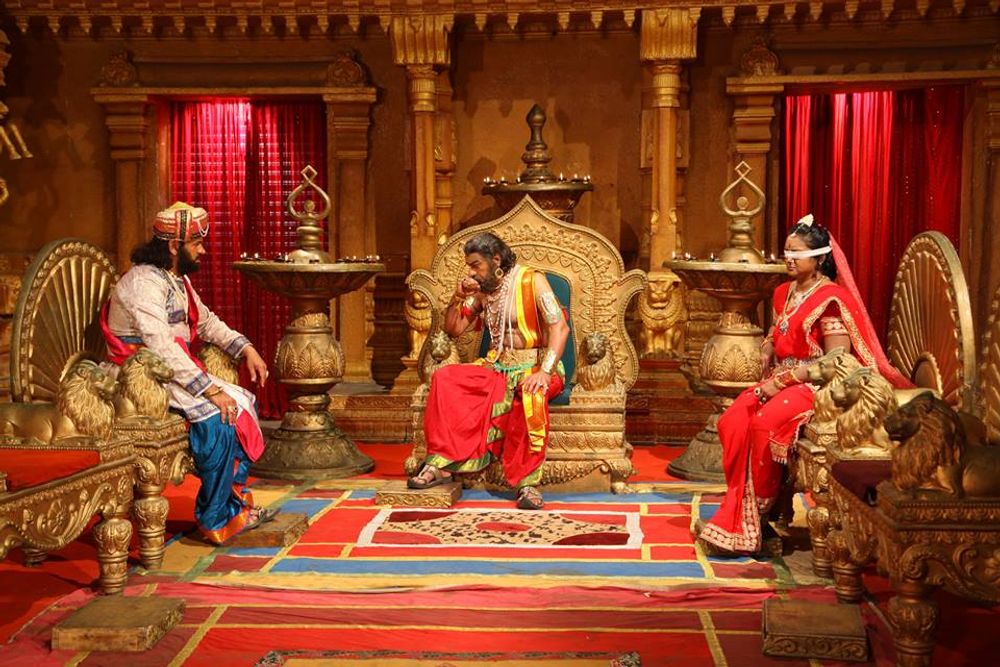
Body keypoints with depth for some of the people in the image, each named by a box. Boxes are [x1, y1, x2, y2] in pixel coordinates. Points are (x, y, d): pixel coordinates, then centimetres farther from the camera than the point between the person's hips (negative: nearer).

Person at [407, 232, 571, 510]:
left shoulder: (532, 281, -10)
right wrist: (457, 297, -7)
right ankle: (440, 463, -17)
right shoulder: (482, 290, 9)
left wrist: (545, 371, -33)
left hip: (533, 365, -5)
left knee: (531, 394, -40)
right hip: (496, 365, 6)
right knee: (444, 378, -16)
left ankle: (528, 481, -33)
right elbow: (453, 329, 12)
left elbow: (560, 327, -20)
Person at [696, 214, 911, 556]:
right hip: (778, 380, 8)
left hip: (814, 386, -7)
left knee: (763, 426, -32)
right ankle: (737, 512, -11)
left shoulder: (830, 299, -12)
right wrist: (766, 355, 3)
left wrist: (782, 381, -19)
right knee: (731, 423, -20)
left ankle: (747, 525, -16)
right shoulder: (784, 293, 13)